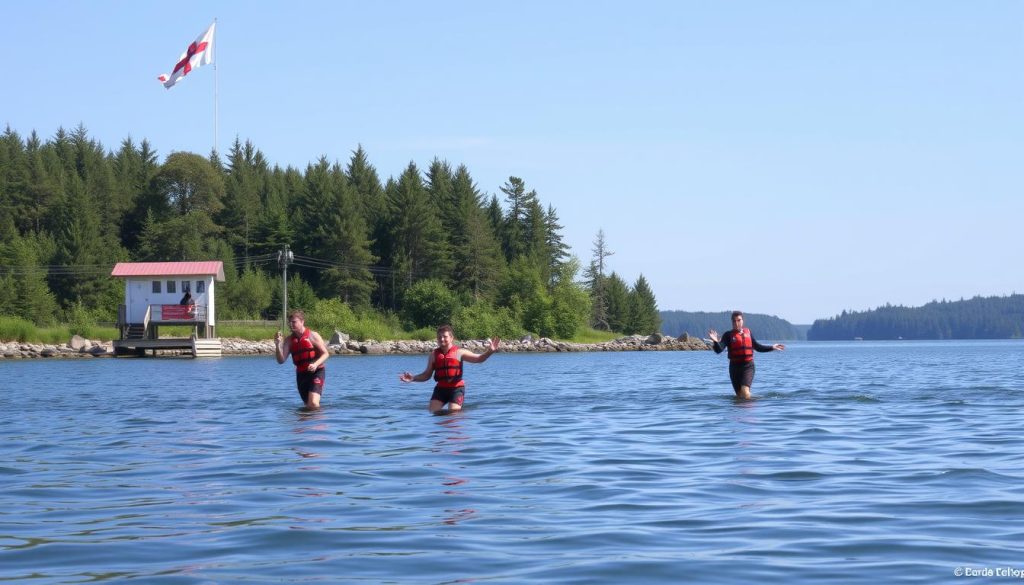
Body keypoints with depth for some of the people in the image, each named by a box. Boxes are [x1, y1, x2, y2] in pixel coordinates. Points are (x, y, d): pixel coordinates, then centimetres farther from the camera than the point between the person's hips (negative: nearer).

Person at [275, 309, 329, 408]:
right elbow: (281, 360, 1)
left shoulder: (312, 335, -6)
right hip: (301, 374, 5)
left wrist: (316, 364, -24)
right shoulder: (290, 340, 6)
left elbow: (325, 354, -7)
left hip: (316, 372, -5)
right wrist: (278, 345, -14)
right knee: (308, 405, 13)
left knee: (313, 403, -21)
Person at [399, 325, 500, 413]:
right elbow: (427, 375, 15)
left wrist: (489, 352, -28)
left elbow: (478, 359, -10)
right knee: (431, 411, -8)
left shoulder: (459, 352, -3)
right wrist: (413, 378, 2)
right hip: (441, 388, 3)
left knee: (453, 413, -11)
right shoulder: (434, 355, 7)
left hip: (456, 388, -3)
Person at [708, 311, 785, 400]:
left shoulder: (748, 332, 9)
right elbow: (719, 350, -12)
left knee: (745, 391, -20)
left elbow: (757, 347, 24)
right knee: (739, 395, 7)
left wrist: (772, 347, 24)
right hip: (735, 366, 0)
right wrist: (715, 342, -32)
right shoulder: (728, 335, 0)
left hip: (748, 366, 0)